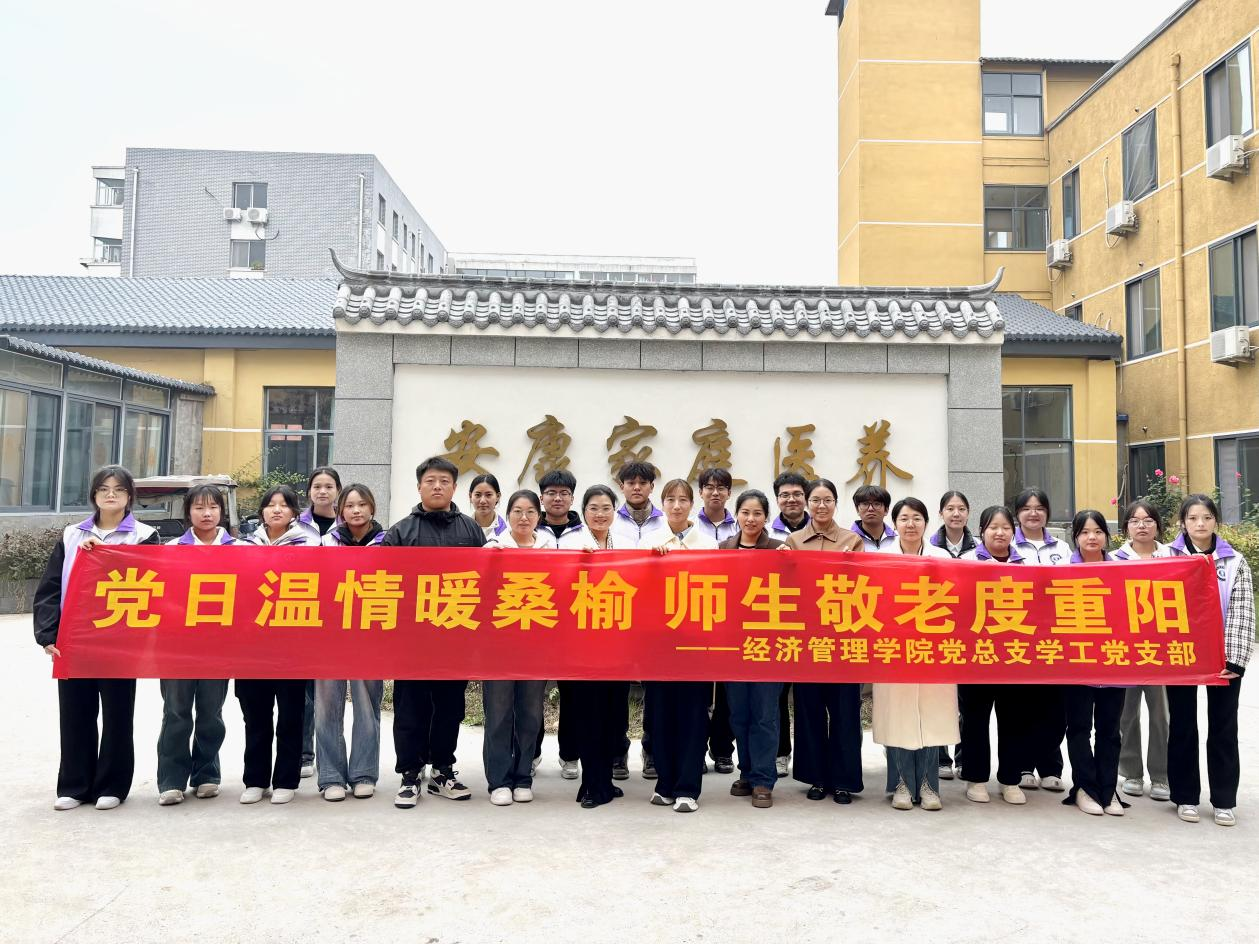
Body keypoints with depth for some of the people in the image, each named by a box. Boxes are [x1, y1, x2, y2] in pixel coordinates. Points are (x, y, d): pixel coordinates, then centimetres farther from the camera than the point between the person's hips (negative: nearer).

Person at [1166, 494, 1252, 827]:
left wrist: (1235, 658, -10)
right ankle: (1186, 797, 17)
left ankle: (1224, 800, 18)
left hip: (1222, 656, 1)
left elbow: (1242, 614, -2)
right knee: (1182, 726, 7)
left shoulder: (1235, 562, 4)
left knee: (1223, 727, 8)